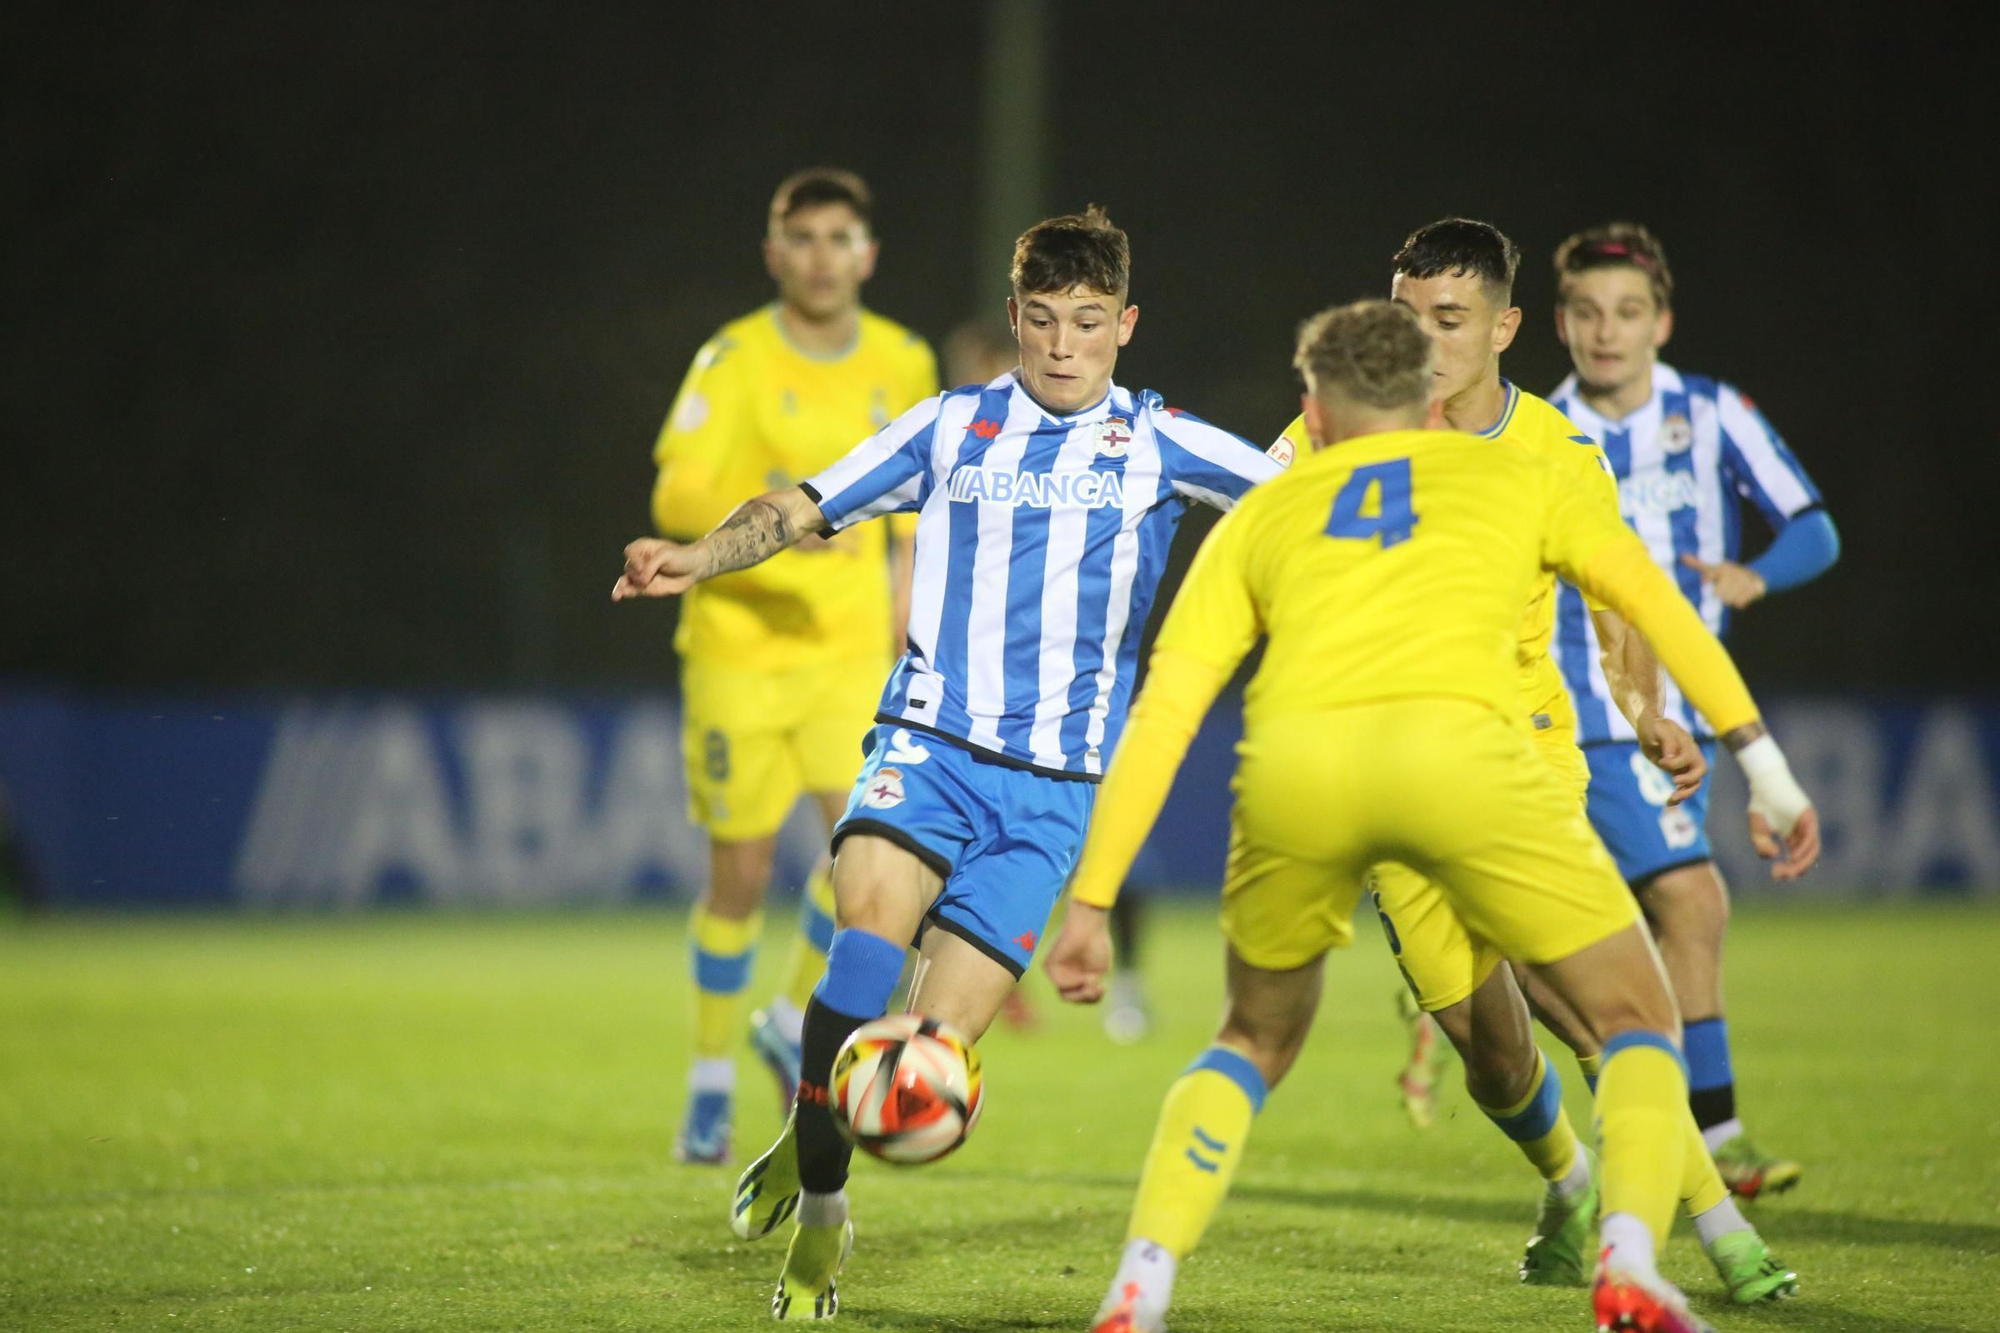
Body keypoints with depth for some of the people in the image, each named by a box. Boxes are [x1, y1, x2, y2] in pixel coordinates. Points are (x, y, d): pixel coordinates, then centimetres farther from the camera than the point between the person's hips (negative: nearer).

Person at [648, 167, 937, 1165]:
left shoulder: (905, 363, 3)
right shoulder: (734, 361, -11)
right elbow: (676, 496, -22)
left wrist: (903, 570, 13)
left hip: (852, 644, 3)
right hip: (740, 639, -3)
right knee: (742, 874, 0)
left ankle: (793, 1020, 12)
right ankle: (712, 1082, 20)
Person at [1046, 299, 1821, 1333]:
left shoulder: (1258, 516, 32)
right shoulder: (1508, 475, 31)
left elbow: (1159, 716, 23)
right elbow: (1653, 600, 19)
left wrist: (1090, 902, 23)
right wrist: (1762, 764, 21)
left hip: (1293, 762, 2)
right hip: (1457, 745, -2)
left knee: (1257, 1039, 28)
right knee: (1639, 1023, 14)